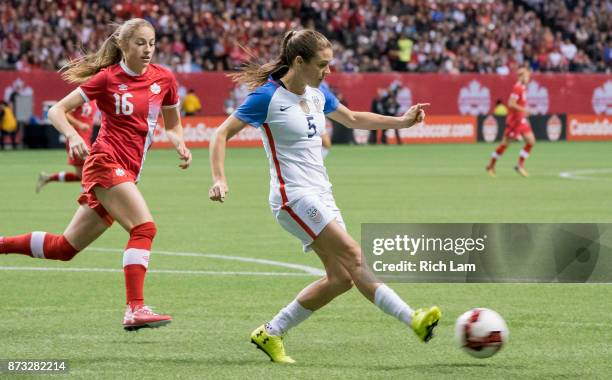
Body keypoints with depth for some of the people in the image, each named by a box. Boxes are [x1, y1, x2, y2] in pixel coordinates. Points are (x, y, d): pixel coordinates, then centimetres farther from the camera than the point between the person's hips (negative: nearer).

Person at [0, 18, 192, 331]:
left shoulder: (164, 79, 8)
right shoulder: (107, 78, -4)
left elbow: (172, 125, 23)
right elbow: (57, 111, -3)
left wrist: (180, 145, 2)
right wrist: (72, 136, -22)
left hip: (127, 173, 6)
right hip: (106, 162, -6)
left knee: (65, 247, 10)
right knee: (144, 227, -24)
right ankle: (135, 310, -27)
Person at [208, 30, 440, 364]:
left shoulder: (317, 94, 10)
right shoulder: (268, 97, -11)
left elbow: (353, 119, 26)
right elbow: (222, 134, -8)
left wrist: (401, 121, 16)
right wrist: (219, 180, -20)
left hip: (320, 195, 9)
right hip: (294, 196, -9)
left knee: (341, 277, 0)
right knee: (352, 254, -20)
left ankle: (270, 334, 10)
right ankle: (413, 320, -25)